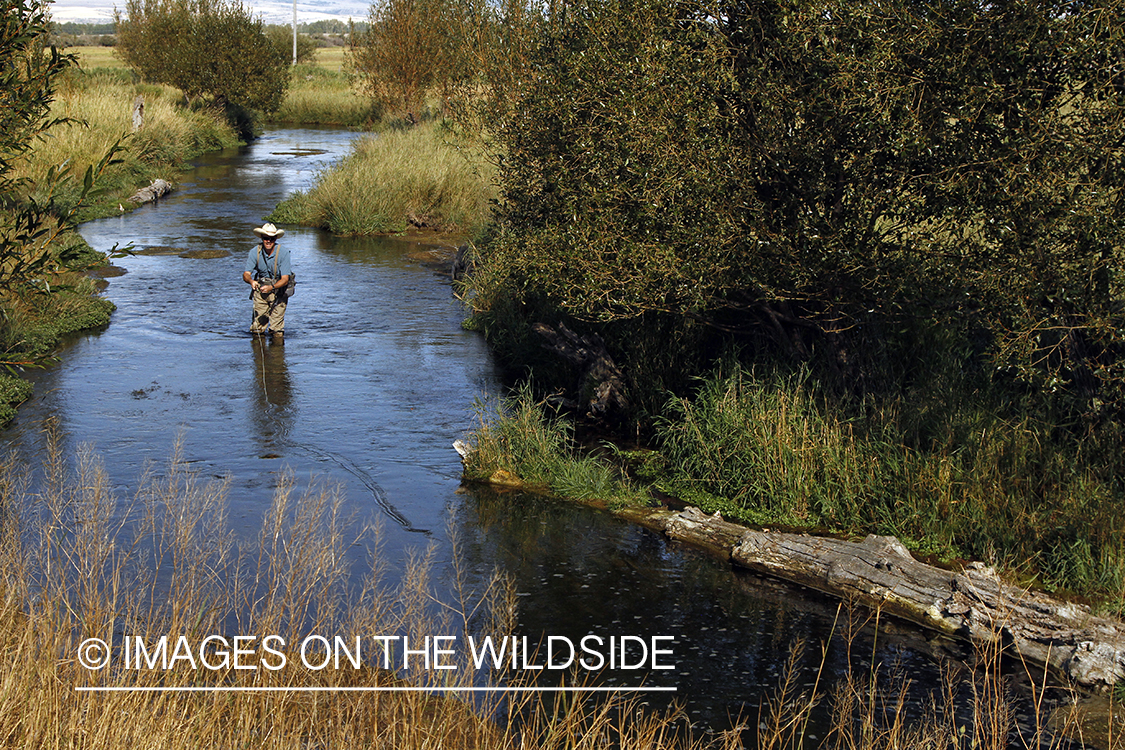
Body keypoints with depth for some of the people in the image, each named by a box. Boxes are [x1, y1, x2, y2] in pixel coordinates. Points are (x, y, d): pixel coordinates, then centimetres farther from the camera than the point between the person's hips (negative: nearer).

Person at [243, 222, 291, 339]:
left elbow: (285, 279, -22)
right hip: (260, 289, 2)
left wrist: (271, 287, -40)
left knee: (277, 333, -5)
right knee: (257, 330, 0)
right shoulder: (255, 252, -13)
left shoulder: (283, 253, -19)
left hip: (278, 290, -2)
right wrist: (251, 281, -40)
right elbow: (246, 274, -16)